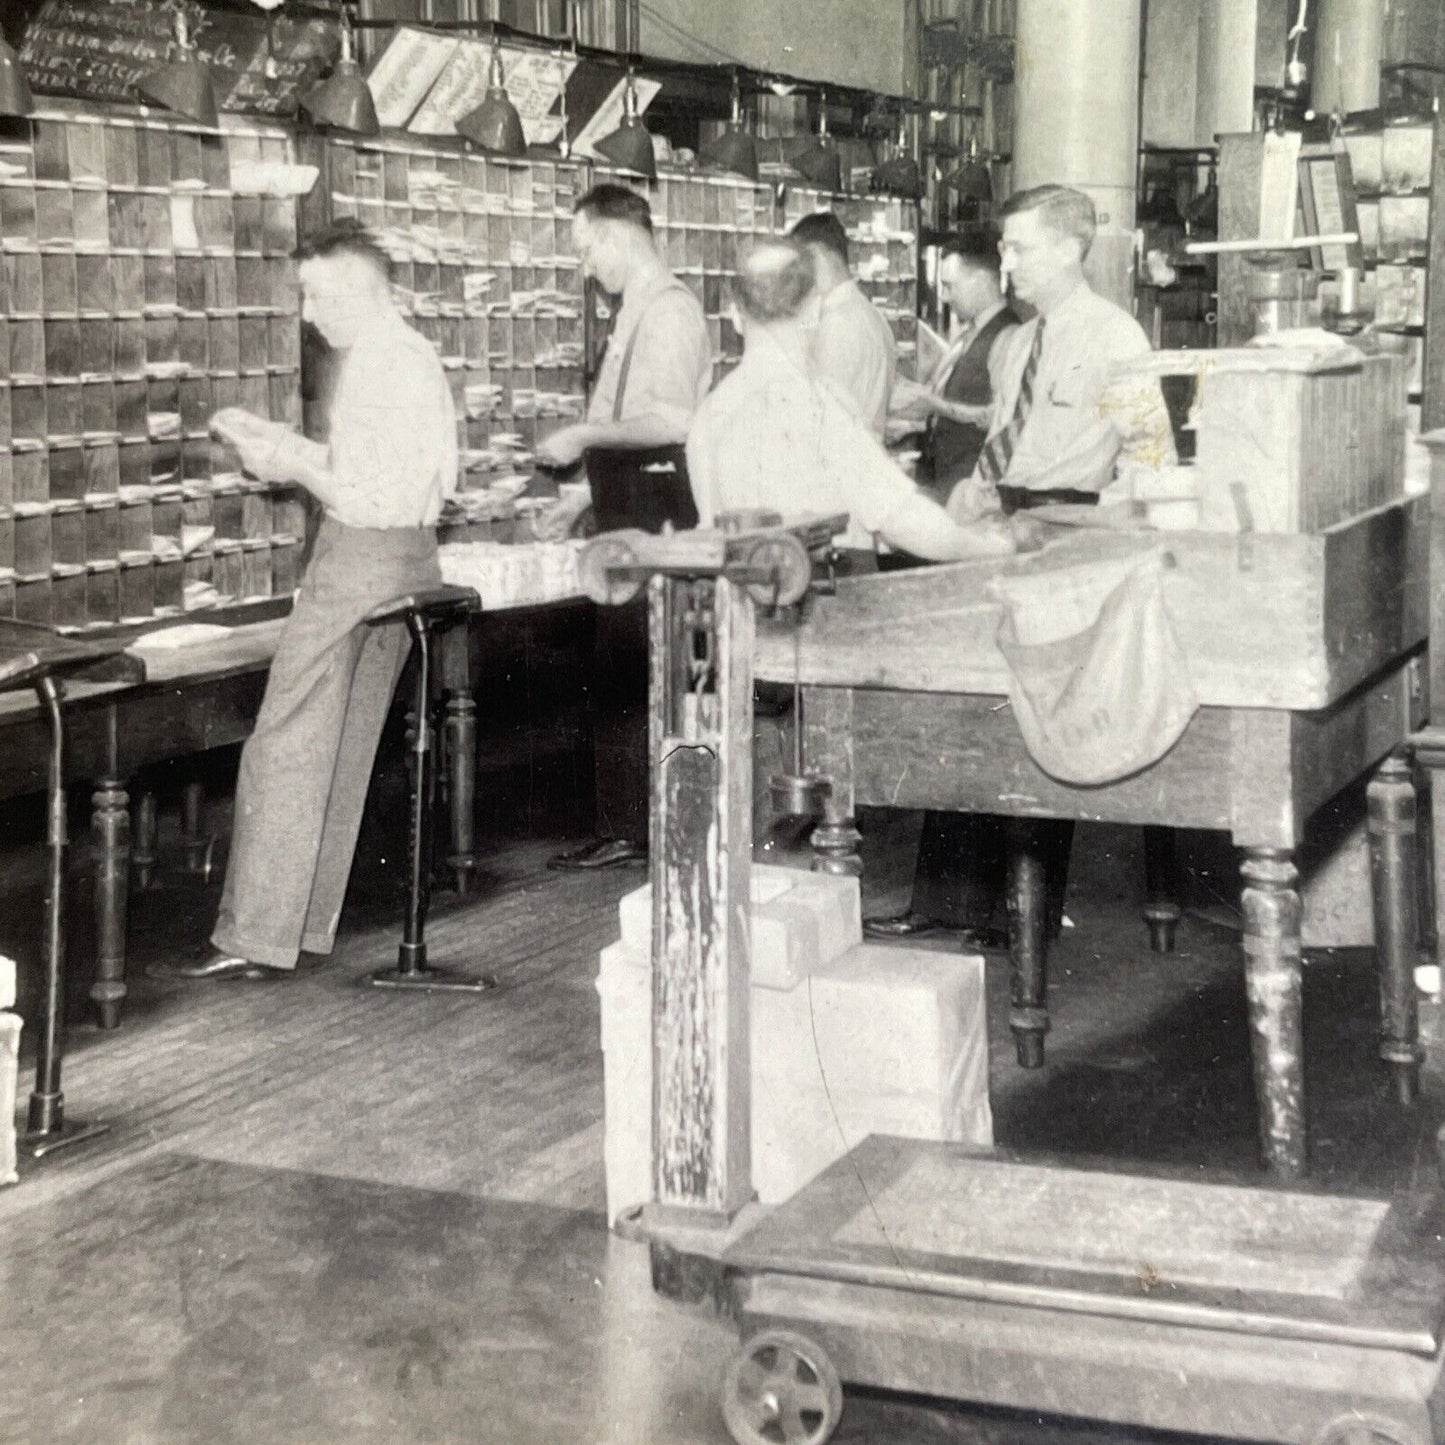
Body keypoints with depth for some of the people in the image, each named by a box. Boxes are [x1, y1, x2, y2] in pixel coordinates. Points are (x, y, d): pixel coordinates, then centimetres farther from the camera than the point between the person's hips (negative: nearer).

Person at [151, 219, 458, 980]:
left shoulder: (383, 367, -17)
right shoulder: (403, 354, 15)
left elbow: (373, 501, -20)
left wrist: (292, 468, -9)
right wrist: (275, 437, 15)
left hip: (364, 557, -11)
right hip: (402, 557, 11)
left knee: (286, 747, -6)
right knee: (342, 751, 13)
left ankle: (255, 940, -3)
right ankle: (304, 925, 20)